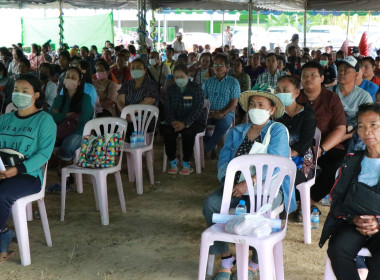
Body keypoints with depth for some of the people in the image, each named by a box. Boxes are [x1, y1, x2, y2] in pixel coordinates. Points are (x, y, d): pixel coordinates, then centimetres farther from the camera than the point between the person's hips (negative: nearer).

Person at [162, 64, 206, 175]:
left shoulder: (196, 89, -4)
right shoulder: (171, 90, 10)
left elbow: (197, 109, -14)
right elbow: (168, 109, 4)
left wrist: (185, 123, -27)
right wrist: (173, 121, -19)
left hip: (195, 121, -4)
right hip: (176, 121, 4)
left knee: (188, 132, -36)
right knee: (167, 130, -27)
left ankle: (186, 164, -20)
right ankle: (173, 163, -14)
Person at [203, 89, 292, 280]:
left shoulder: (278, 131, 0)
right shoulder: (236, 132, 16)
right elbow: (224, 161, 8)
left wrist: (248, 183, -24)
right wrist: (228, 181, -14)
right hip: (237, 186, 5)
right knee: (210, 203, -23)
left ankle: (254, 264, -10)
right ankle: (225, 259, -10)